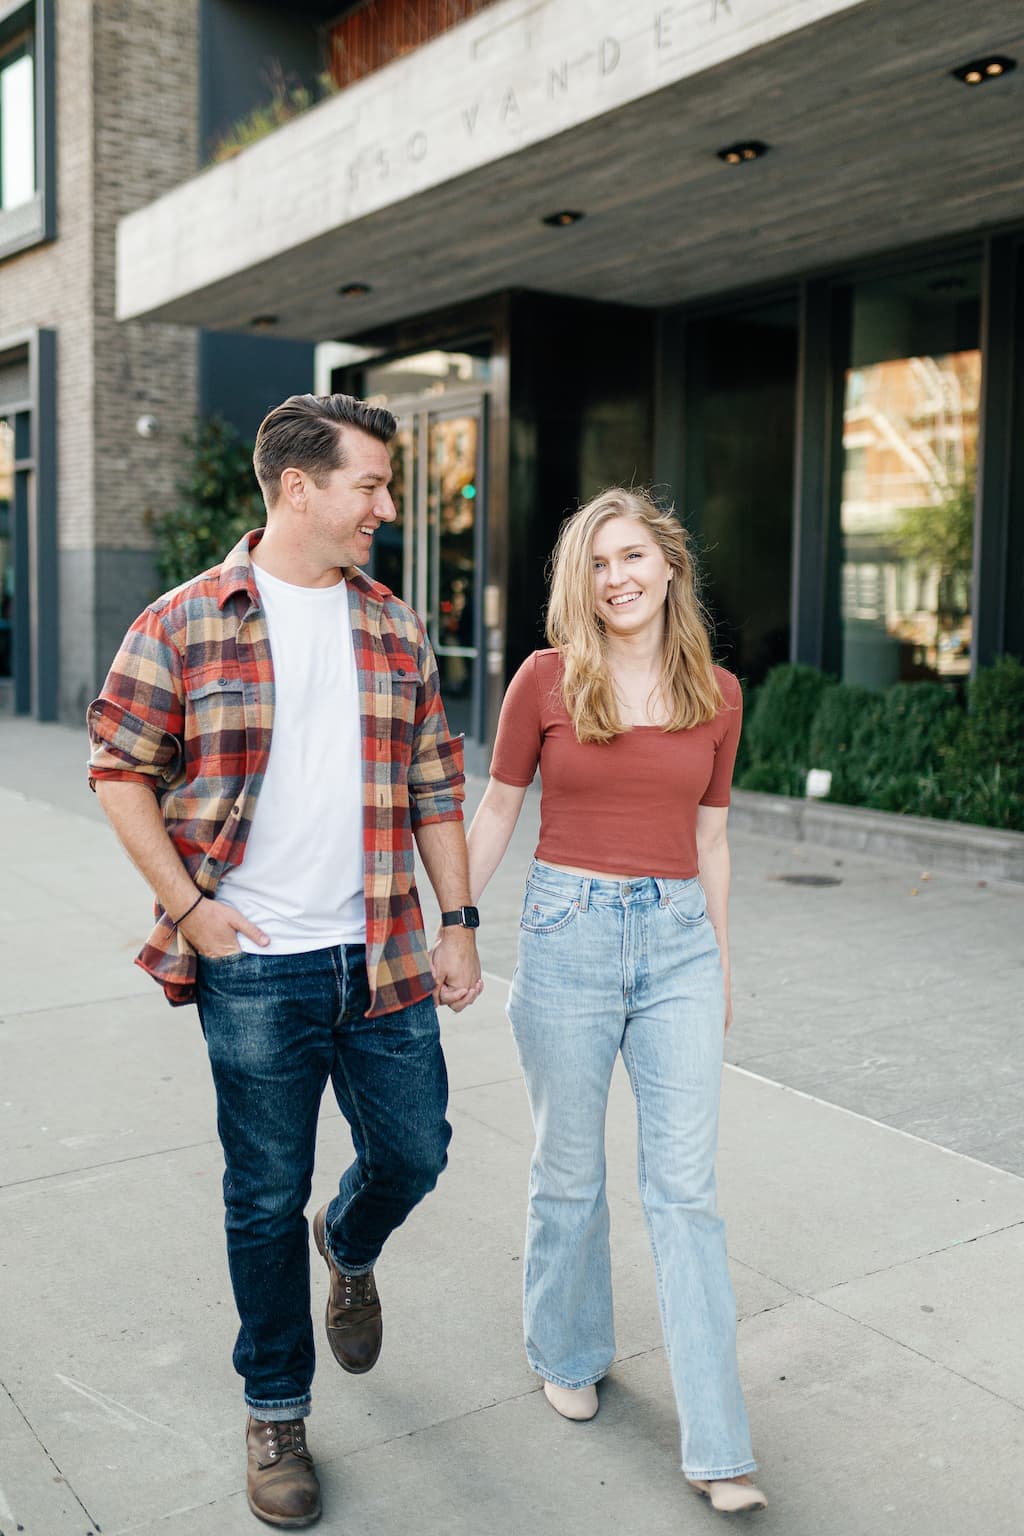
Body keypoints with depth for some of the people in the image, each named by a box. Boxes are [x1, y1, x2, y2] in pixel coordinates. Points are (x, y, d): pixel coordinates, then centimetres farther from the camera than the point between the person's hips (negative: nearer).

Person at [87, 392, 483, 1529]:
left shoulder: (394, 629, 7)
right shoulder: (183, 624, -5)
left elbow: (434, 787, 10)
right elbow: (121, 772, -1)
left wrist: (458, 921, 7)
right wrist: (188, 908, -8)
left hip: (382, 959, 4)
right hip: (253, 969, -3)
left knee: (413, 1151, 12)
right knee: (267, 1198, 8)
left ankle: (350, 1248, 48)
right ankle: (275, 1412, 30)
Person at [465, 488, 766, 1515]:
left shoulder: (716, 692, 4)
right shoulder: (546, 678, -3)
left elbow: (708, 834, 13)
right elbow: (495, 814, 4)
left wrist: (719, 964, 17)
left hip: (677, 940, 2)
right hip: (569, 935, -1)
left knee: (684, 1187, 3)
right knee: (569, 1173, 12)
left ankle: (715, 1444, 13)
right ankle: (569, 1355, 38)